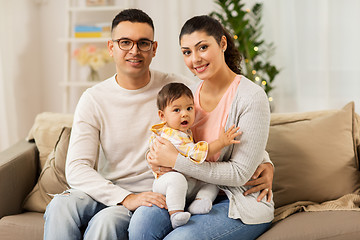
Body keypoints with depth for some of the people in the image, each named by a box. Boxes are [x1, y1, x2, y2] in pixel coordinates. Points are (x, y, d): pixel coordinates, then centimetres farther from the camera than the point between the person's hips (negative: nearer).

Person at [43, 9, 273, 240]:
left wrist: (264, 162, -11)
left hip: (154, 197, -2)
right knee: (60, 207, -29)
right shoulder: (93, 100, -1)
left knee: (105, 221, -32)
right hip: (105, 192, 2)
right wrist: (126, 199, -25)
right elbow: (77, 169, -9)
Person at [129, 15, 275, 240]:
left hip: (241, 204, -5)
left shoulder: (252, 97, -15)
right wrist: (159, 158, -8)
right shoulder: (190, 93, 5)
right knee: (142, 220, -24)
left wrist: (176, 160, -20)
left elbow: (240, 174, -18)